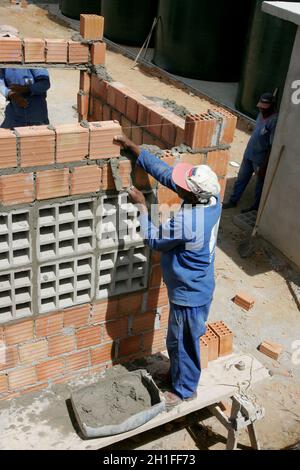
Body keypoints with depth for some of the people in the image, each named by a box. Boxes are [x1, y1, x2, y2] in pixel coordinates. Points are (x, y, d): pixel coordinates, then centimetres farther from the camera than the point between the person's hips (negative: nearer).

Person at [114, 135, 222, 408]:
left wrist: (141, 205, -9)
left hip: (189, 294, -8)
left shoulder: (186, 222, -38)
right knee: (183, 340, 30)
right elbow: (166, 173, -5)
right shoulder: (212, 198, -14)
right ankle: (179, 373, 53)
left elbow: (153, 240, -17)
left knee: (182, 343, 16)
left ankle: (185, 389, 40)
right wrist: (134, 149, -5)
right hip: (197, 287, 8)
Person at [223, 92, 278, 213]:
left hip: (260, 159, -8)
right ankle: (233, 201, 37)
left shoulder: (274, 121, -26)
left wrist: (264, 166, -23)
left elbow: (273, 147, -25)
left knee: (260, 184, 13)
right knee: (241, 179, 20)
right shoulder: (261, 114, 1)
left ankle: (256, 207, 32)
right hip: (248, 154, 8)